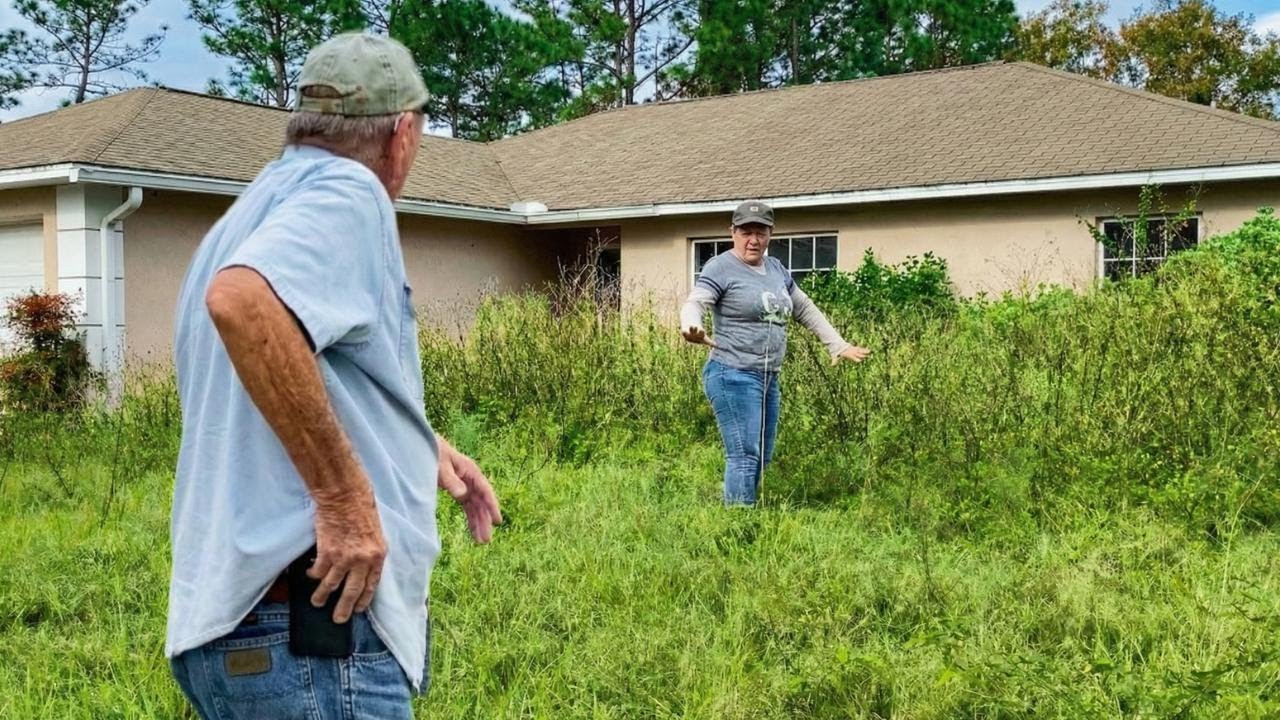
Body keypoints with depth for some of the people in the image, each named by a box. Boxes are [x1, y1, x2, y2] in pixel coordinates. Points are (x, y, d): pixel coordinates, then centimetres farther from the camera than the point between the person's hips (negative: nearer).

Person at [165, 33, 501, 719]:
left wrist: (418, 442, 25)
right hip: (314, 627, -10)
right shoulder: (346, 191, -11)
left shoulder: (256, 207, 17)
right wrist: (345, 494, -27)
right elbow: (242, 300, -33)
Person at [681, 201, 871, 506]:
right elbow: (694, 304, -19)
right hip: (733, 376, -8)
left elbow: (806, 309, 24)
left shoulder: (776, 269, 15)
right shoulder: (721, 268, -6)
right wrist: (691, 328, -42)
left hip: (768, 378, 8)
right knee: (745, 457, -14)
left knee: (763, 459, 11)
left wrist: (839, 346, 20)